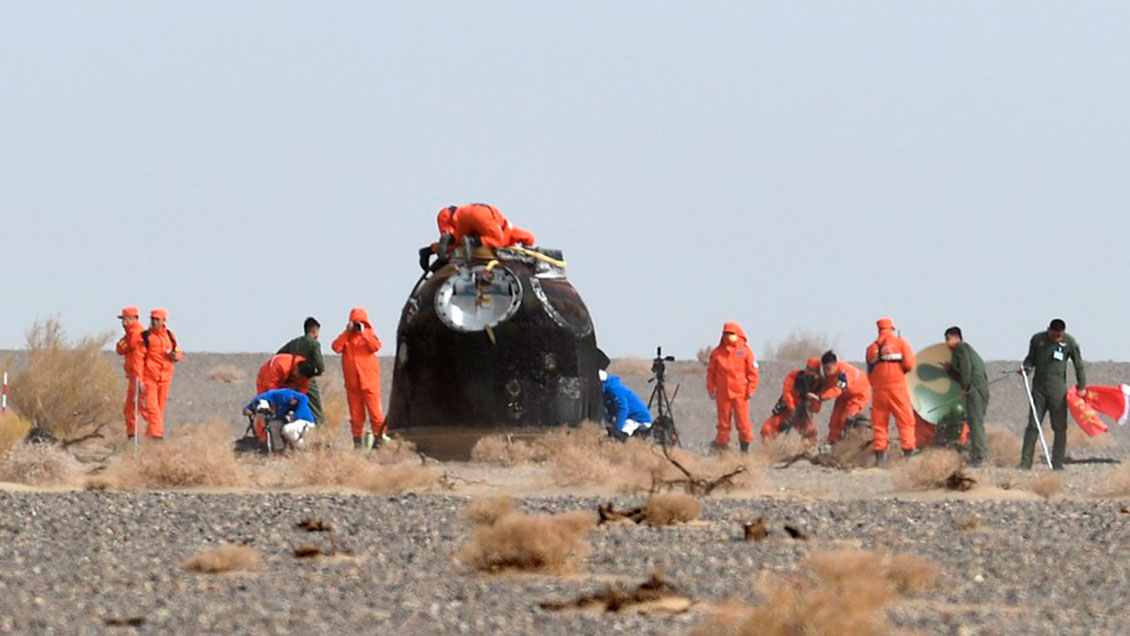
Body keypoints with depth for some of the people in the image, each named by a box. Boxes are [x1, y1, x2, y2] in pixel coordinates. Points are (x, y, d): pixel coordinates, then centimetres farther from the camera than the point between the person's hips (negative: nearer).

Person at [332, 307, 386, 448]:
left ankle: (380, 435, -3)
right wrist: (347, 332, -8)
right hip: (352, 382, 3)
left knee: (374, 409, -7)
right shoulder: (346, 337, 10)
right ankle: (357, 439, 9)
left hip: (369, 380, -2)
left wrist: (363, 333, -14)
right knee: (356, 412, 5)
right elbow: (336, 347, -7)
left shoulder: (369, 335, 5)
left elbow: (376, 346, -14)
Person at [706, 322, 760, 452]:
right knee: (724, 420, 6)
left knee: (743, 420, -2)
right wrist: (711, 389, 5)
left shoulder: (745, 351, 1)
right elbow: (711, 372, 10)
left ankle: (745, 446, 5)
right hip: (723, 393, 2)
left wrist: (751, 389, -4)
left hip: (740, 393, -2)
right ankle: (722, 443, 14)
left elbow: (752, 371, 2)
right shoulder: (717, 352, 5)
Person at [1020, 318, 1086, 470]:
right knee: (1033, 426, -3)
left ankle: (1057, 462, 6)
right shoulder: (1037, 339, 1)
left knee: (1060, 427, 0)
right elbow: (1031, 358, 15)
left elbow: (1078, 365, 7)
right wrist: (1026, 368, -6)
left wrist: (1082, 387, 11)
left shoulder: (1069, 342, -2)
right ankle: (1025, 462, -2)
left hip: (1058, 389, -1)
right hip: (1039, 388, 1)